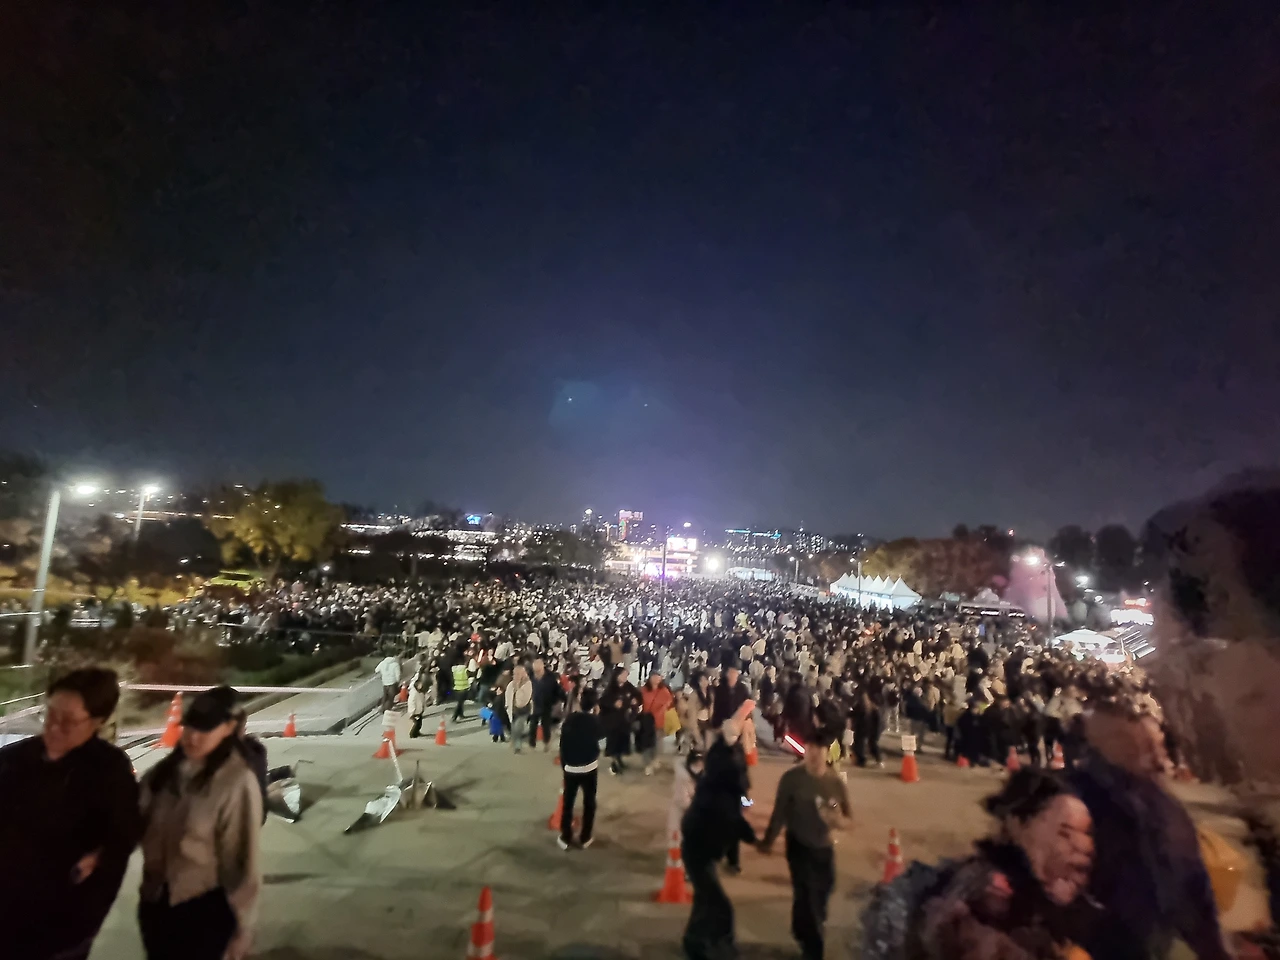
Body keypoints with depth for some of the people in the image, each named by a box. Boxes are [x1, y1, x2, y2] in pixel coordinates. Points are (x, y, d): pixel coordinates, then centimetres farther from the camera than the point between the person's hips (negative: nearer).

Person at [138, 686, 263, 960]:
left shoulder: (237, 782, -23)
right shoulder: (167, 769, -3)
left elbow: (241, 860, -18)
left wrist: (241, 927, -12)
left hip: (204, 909, -6)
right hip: (156, 900, 6)